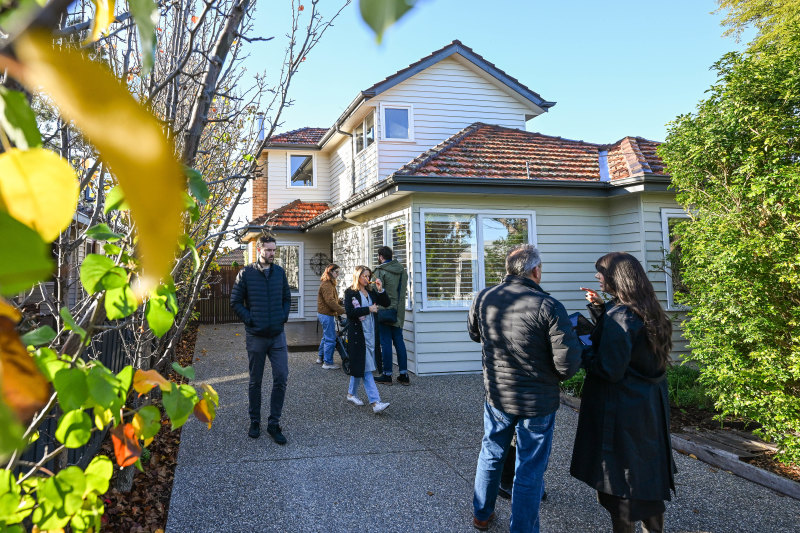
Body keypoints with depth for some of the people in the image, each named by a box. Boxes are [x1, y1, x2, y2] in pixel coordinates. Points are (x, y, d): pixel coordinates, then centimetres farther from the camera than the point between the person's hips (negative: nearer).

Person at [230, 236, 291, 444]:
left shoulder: (279, 272, 6)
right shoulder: (246, 273, -4)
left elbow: (287, 298, 16)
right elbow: (235, 301, -1)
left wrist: (284, 316, 2)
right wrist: (249, 319, -9)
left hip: (278, 335, 3)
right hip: (256, 336, -3)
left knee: (281, 378, -1)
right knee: (255, 381, 9)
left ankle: (274, 423, 10)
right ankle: (254, 421, 25)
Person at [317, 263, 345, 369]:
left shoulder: (329, 284, 17)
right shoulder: (326, 285, -17)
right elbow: (330, 301, -24)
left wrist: (339, 308, 13)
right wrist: (343, 310, -24)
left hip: (325, 314, 11)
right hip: (327, 314, -11)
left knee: (326, 337, 20)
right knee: (330, 339, -7)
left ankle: (320, 358, 31)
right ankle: (328, 363, -2)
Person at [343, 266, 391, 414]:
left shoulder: (371, 292, 14)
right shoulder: (350, 293, -4)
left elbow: (386, 303, 11)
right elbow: (349, 312, -16)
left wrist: (380, 290, -3)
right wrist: (368, 309, -16)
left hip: (371, 334, 7)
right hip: (358, 334, -7)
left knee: (361, 367, 14)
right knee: (366, 368, -8)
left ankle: (352, 393, 32)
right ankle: (375, 402, -13)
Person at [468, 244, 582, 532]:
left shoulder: (483, 298, -7)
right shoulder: (549, 306, -23)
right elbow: (568, 365, -22)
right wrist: (575, 339, -2)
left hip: (496, 397, 5)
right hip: (538, 403, -5)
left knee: (490, 456, 25)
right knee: (529, 472, 10)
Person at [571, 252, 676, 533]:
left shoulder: (618, 315, -22)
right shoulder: (647, 311, 6)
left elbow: (610, 370, -24)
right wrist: (600, 308, 10)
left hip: (622, 408, -9)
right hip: (651, 404, 9)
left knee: (621, 477, 5)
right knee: (648, 470, 20)